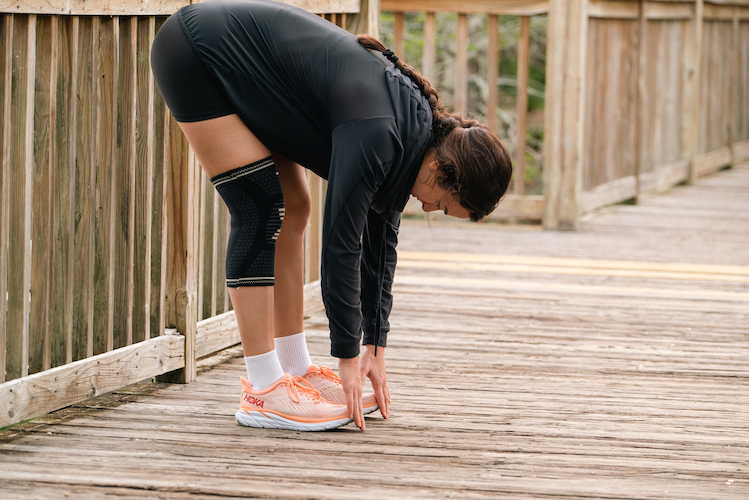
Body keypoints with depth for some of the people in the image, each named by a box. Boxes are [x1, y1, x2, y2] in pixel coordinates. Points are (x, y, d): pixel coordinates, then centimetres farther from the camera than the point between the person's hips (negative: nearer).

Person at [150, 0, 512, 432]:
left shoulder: (414, 130, -2)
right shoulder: (374, 133, -28)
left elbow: (381, 241, 6)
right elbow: (341, 243, -25)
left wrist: (376, 348, 7)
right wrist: (349, 357, -17)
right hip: (196, 54, -9)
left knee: (294, 209, 7)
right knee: (261, 211, -12)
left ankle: (296, 369, 14)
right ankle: (264, 391, -9)